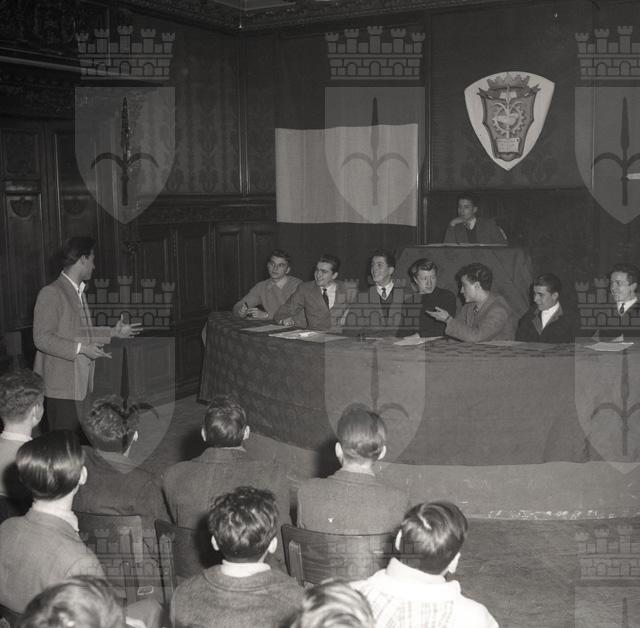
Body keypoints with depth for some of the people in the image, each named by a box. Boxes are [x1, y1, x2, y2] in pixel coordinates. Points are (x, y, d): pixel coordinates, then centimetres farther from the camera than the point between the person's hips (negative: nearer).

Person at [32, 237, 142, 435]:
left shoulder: (79, 292, 16)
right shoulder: (51, 293, -13)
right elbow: (42, 338, -18)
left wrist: (113, 332, 20)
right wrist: (80, 348, -23)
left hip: (81, 385, 9)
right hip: (62, 388, -9)